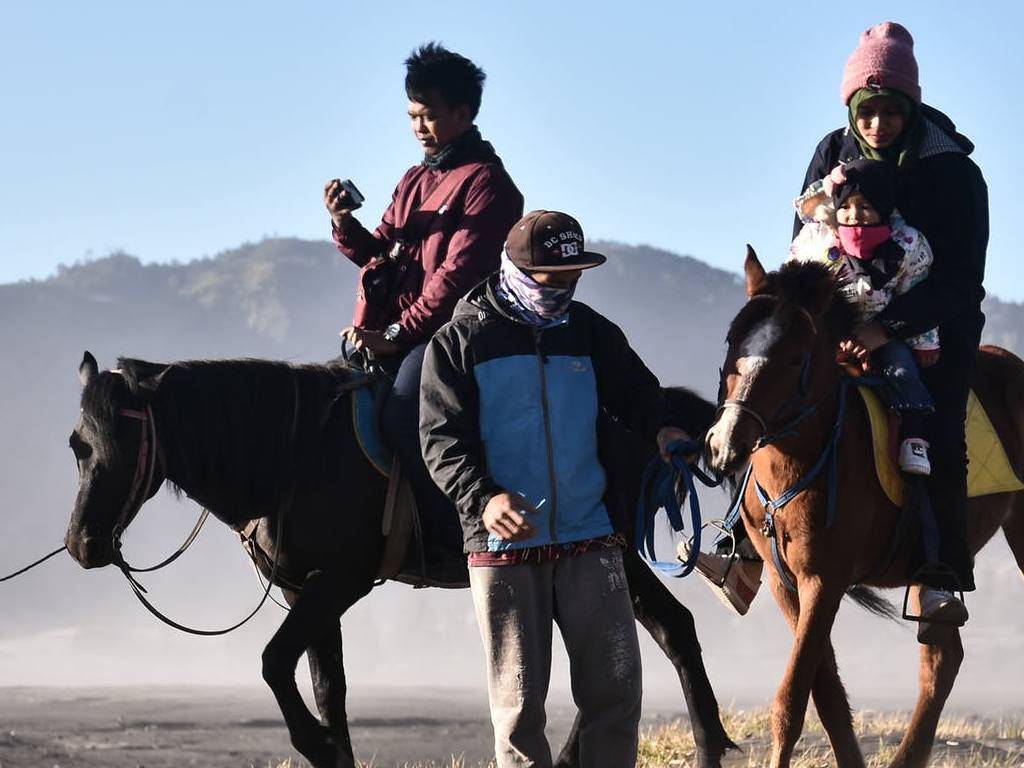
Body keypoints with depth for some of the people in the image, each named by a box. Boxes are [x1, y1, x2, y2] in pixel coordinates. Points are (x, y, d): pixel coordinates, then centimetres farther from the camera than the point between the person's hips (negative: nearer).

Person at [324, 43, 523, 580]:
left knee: (402, 414, -28)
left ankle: (451, 540, -21)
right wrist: (345, 225, 0)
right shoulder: (414, 183, 21)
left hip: (448, 334, -9)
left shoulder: (485, 183, -7)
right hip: (391, 333, 9)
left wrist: (397, 333, -20)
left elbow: (457, 274, -16)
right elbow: (382, 254, 20)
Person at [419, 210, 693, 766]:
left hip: (589, 538, 3)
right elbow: (442, 439, -7)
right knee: (518, 701, 2)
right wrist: (482, 498, -25)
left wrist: (661, 429, -7)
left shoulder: (591, 332, 10)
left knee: (616, 689, 0)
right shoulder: (461, 340, -1)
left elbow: (635, 392, 18)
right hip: (503, 546, -3)